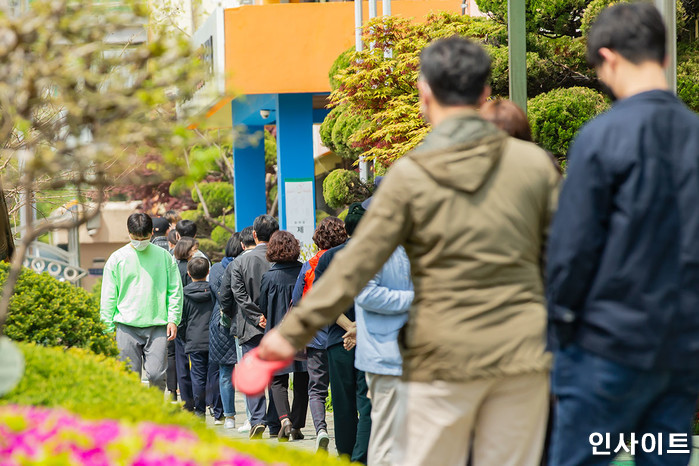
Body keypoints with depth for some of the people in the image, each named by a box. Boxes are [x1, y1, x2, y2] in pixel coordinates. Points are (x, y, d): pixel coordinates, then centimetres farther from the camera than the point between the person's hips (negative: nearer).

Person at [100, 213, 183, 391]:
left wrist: (173, 319, 0)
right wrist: (107, 329, 1)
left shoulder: (164, 256, 7)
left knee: (156, 375, -8)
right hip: (127, 327, 0)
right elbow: (108, 297, 7)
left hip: (158, 326, 0)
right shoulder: (117, 258, 5)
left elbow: (175, 291, 11)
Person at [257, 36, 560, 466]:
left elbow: (354, 266, -9)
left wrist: (292, 333, -5)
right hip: (523, 351, 3)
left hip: (444, 358, -2)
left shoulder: (410, 176, -7)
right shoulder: (534, 163, 0)